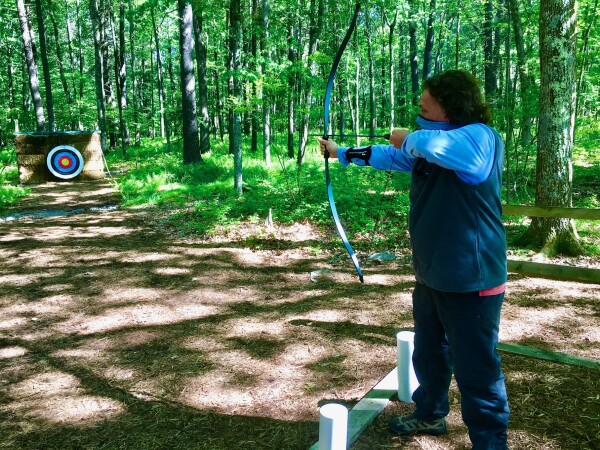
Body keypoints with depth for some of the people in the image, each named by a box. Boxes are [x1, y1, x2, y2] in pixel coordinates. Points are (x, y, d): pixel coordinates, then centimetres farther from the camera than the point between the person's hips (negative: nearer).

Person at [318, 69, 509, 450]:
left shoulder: (480, 138, -20)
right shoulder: (428, 145, 10)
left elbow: (432, 145, -39)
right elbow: (390, 157, 26)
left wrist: (408, 138, -17)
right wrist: (341, 152, 32)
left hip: (470, 282, -10)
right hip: (431, 275, 10)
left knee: (476, 369, 0)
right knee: (428, 354, 24)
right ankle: (430, 415, 45)